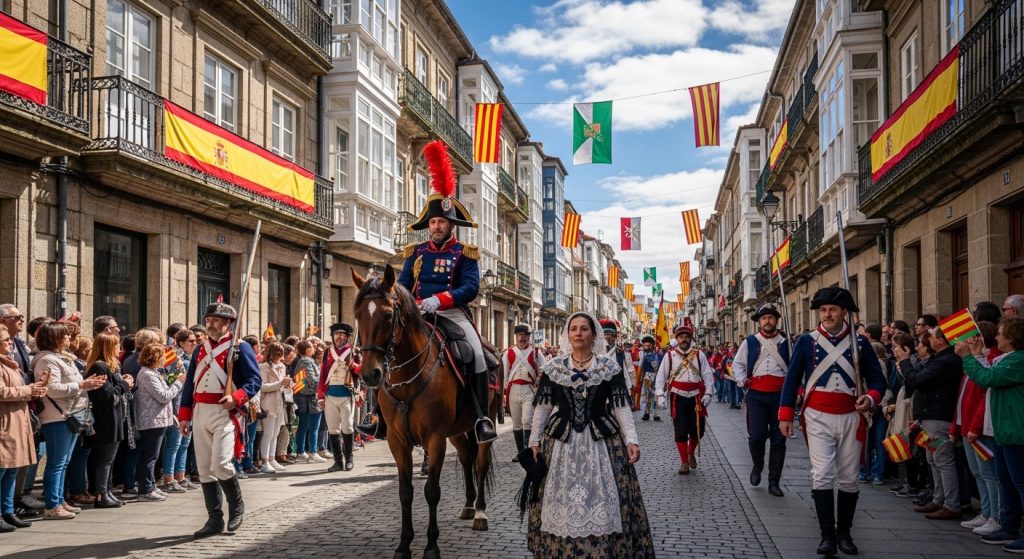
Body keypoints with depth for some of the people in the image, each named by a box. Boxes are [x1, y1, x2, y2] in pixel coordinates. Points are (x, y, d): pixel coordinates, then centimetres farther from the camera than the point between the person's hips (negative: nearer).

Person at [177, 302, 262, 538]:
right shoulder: (200, 350, 17)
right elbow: (189, 384, 18)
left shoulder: (240, 347, -2)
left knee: (221, 464, -16)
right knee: (204, 470, 5)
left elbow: (255, 380, -7)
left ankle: (237, 504, 11)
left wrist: (236, 397, -24)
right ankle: (215, 519, 13)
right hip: (200, 413, 6)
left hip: (224, 413, -6)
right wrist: (184, 416, 11)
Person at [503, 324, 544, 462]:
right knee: (516, 423, 9)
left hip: (529, 390, -3)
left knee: (527, 420, -14)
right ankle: (520, 452, 18)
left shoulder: (535, 353, 3)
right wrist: (502, 391, 1)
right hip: (513, 389, 3)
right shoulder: (509, 353, 6)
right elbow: (503, 372, 6)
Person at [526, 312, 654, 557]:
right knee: (561, 500, 6)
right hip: (561, 440, 1)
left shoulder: (609, 367, -1)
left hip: (601, 439, -1)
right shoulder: (553, 367, 2)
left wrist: (631, 439, -9)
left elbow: (621, 406, 0)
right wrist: (534, 440, 5)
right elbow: (543, 406, 7)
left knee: (604, 499, -1)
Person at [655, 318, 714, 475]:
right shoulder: (669, 355, 1)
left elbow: (708, 375, 3)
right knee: (681, 431, -1)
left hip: (696, 397, 2)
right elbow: (661, 377, 1)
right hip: (678, 398, -1)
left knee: (698, 430, 4)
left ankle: (691, 453, 33)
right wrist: (660, 394, -9)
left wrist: (708, 393, -7)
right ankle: (684, 462, 10)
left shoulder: (699, 355, 4)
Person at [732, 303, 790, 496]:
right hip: (756, 395, -1)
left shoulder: (785, 342, 7)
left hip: (780, 394, 1)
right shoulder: (749, 342, 8)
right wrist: (742, 380, -3)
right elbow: (737, 363, 13)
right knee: (756, 436, -11)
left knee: (778, 439, 3)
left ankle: (774, 482, 13)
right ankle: (757, 467, 20)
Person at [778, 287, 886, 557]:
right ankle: (827, 535, -6)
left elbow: (877, 379, 7)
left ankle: (844, 534, 20)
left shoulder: (860, 343, 4)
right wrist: (785, 415, 0)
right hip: (818, 418, -2)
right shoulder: (807, 341, 1)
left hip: (850, 418, 2)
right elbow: (792, 379, 5)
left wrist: (870, 398, -15)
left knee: (849, 479, 7)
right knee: (823, 476, -12)